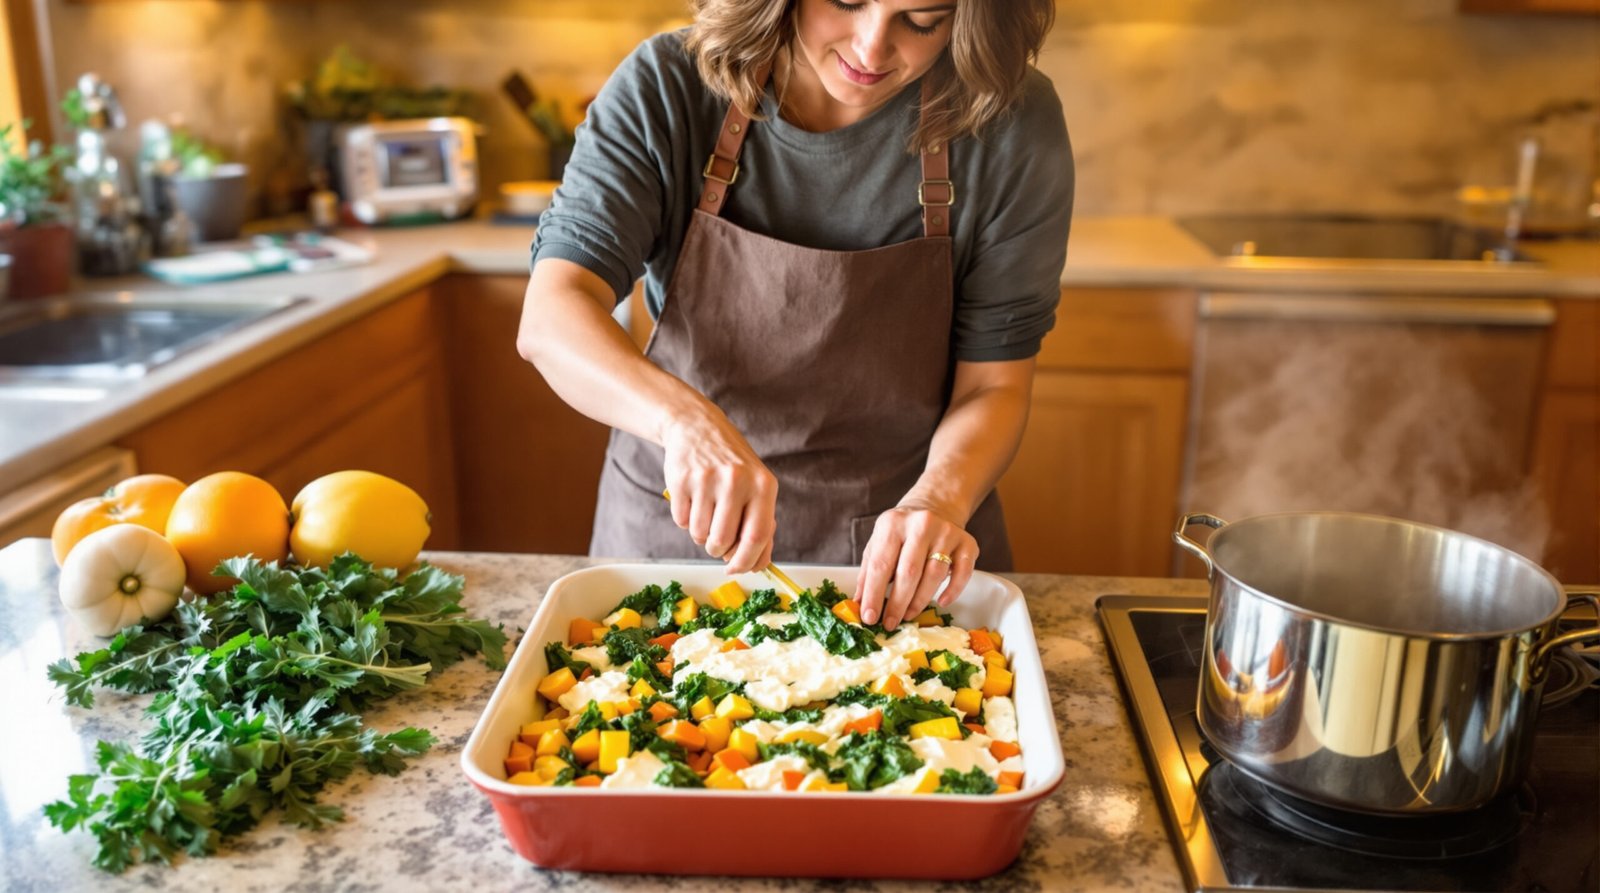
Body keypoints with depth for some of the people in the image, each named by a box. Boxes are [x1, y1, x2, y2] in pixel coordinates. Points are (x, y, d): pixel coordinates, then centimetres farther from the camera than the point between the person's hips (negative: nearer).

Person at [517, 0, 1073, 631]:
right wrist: (683, 415, -42)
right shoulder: (664, 88, -16)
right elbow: (549, 318, -23)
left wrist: (939, 498, -32)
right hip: (676, 526, 1)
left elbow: (993, 384, -11)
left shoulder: (1015, 123, -16)